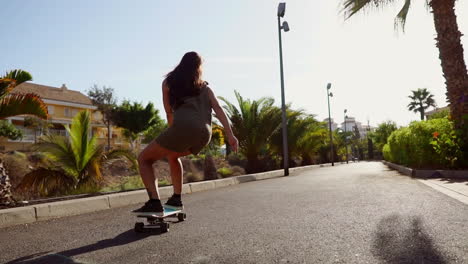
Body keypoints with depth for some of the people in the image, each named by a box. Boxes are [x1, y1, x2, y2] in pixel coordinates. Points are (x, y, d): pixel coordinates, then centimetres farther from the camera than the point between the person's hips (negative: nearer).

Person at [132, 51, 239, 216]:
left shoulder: (168, 82, 19)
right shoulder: (205, 87, 25)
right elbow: (218, 109, 11)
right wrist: (230, 135, 3)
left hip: (184, 127, -5)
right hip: (204, 133, 5)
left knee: (144, 159, 11)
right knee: (172, 155, 33)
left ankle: (154, 203, -7)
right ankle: (176, 199, 31)